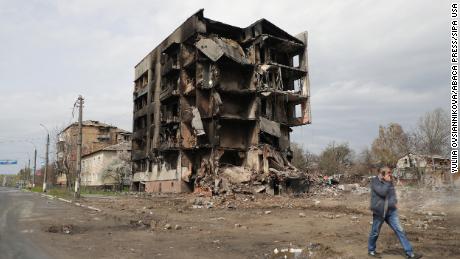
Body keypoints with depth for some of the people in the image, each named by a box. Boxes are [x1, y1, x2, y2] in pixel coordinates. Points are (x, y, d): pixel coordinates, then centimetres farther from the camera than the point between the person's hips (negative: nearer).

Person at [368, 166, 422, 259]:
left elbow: (393, 193, 19)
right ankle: (371, 250, 27)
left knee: (400, 230, 1)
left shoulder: (389, 182, 7)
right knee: (375, 232, 8)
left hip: (390, 211, 6)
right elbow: (382, 192, -25)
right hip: (379, 211, -5)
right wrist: (387, 182, -17)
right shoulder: (375, 181, -12)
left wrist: (394, 202, 3)